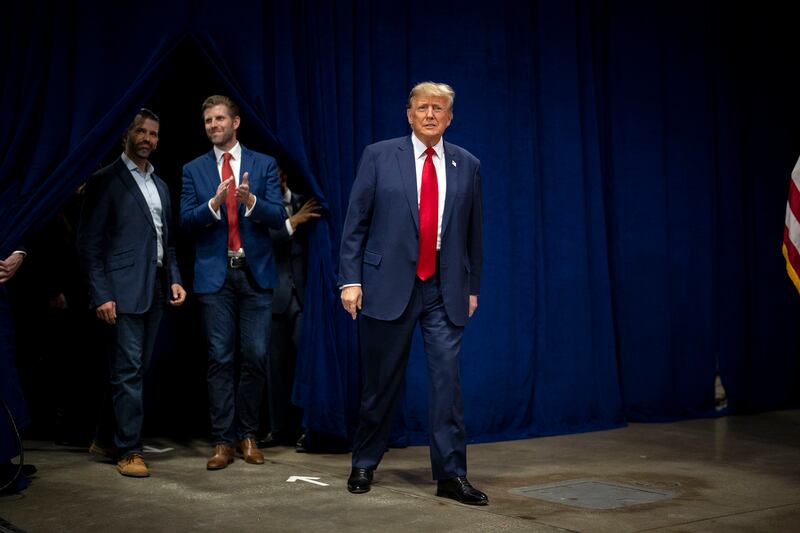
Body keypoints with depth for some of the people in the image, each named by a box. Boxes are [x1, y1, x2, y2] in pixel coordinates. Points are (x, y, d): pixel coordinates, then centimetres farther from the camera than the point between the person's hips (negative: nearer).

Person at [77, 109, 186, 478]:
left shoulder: (160, 186, 19)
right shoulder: (105, 181, -2)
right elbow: (88, 243, -6)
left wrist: (174, 279, 8)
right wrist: (101, 295, -13)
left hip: (155, 292, 7)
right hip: (124, 291, -7)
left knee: (136, 369, 10)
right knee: (128, 370, -7)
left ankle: (106, 440, 22)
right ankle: (128, 451, -1)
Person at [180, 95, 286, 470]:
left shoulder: (264, 165, 6)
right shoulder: (194, 170, 8)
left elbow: (278, 217, -2)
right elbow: (187, 221, -1)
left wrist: (251, 201, -21)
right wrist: (214, 203, -19)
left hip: (255, 273, 0)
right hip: (215, 275, 0)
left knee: (255, 357, 1)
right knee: (220, 359, 0)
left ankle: (247, 435, 14)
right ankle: (223, 441, 5)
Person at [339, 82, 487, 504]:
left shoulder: (466, 165, 8)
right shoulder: (379, 156, 1)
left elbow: (473, 232, 13)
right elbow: (355, 223, 0)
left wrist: (472, 287, 12)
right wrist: (351, 279, -6)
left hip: (445, 290, 2)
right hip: (389, 286, -1)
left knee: (447, 378, -4)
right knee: (382, 381, 7)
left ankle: (451, 475, 3)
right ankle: (364, 465, 24)